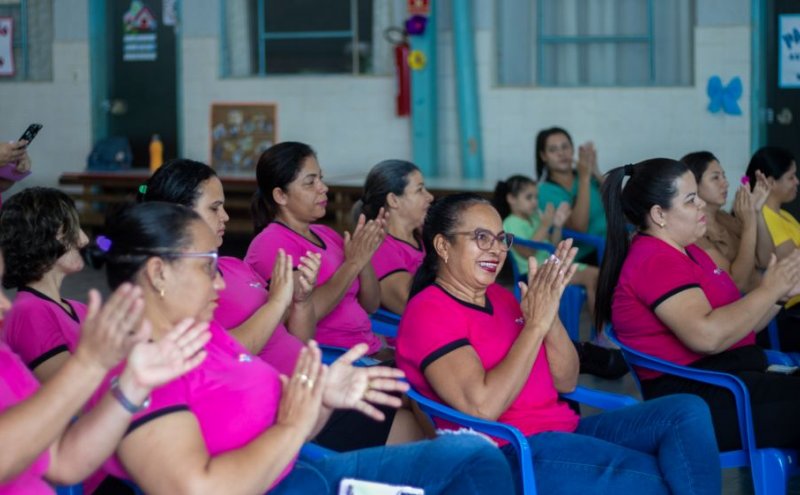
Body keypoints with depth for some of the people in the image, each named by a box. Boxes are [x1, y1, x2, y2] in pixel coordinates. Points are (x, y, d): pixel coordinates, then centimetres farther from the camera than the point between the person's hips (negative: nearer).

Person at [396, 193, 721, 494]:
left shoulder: (499, 297, 17)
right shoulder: (428, 311, -8)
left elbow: (566, 382, 12)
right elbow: (483, 407, -22)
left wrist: (550, 312, -5)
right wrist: (535, 325, -17)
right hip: (511, 453, -8)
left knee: (687, 411, -9)